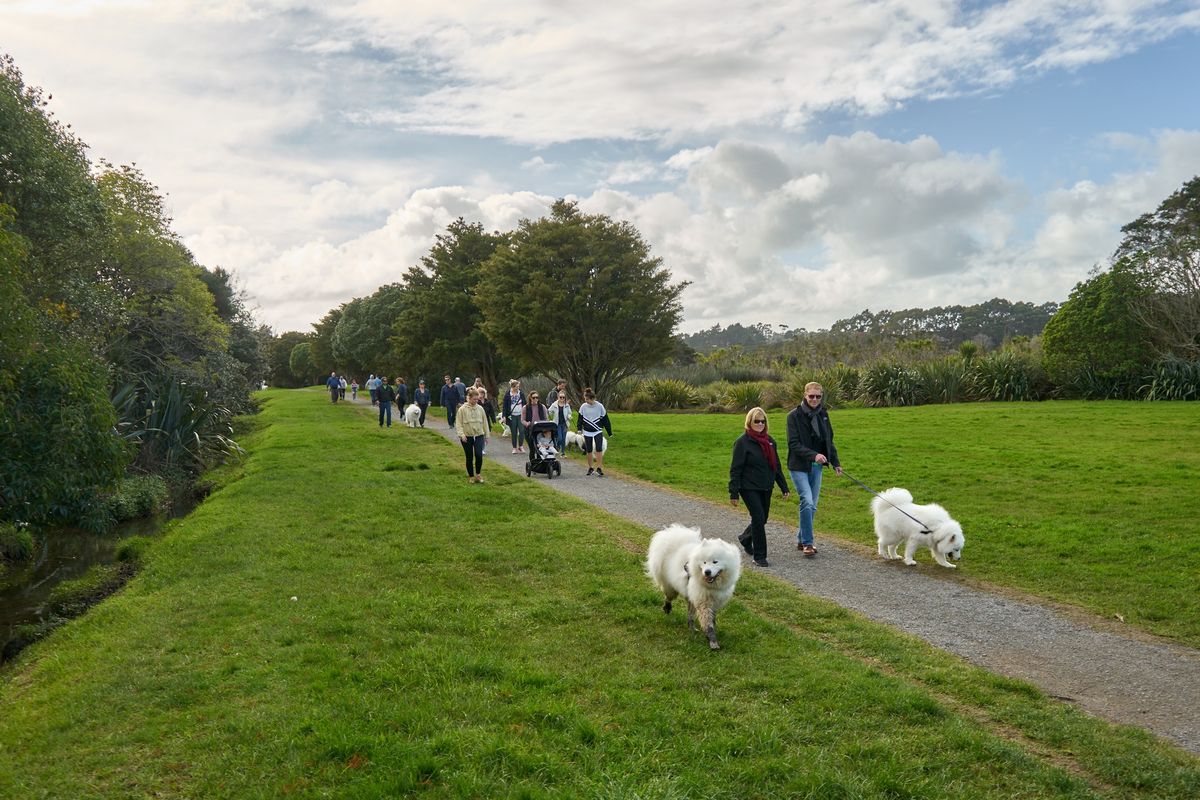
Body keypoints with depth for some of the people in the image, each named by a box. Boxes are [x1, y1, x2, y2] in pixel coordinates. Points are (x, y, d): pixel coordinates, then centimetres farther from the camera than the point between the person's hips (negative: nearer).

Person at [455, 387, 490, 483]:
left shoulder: (480, 408, 5)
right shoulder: (462, 409, -4)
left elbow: (485, 422, 11)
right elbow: (458, 423, -6)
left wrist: (486, 436, 12)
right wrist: (461, 434, -19)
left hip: (479, 436, 1)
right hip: (467, 437, -1)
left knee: (479, 455, -16)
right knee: (469, 458, 5)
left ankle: (478, 474, 2)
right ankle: (471, 476, 20)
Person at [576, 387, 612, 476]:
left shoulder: (600, 406, -8)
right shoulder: (583, 406, -3)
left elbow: (605, 420, -2)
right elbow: (580, 419, 3)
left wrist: (609, 432, 0)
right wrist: (579, 428, -13)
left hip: (598, 431, -2)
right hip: (587, 432, 2)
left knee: (599, 449, -13)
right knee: (589, 450, 9)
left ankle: (599, 468, -8)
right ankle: (590, 468, 22)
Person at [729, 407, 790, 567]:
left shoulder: (769, 441, 8)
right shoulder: (742, 442, -11)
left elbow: (777, 466, 15)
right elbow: (735, 470, -11)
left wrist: (784, 487, 13)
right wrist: (733, 493, -14)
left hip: (766, 488, 6)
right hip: (749, 488, -6)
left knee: (762, 519, 13)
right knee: (759, 518, -12)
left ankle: (745, 539, 42)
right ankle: (759, 556, 0)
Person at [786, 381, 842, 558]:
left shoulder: (823, 414, 7)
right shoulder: (795, 415, -10)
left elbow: (829, 440, 17)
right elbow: (794, 444, -16)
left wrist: (835, 462, 14)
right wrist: (813, 455, -27)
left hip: (816, 467, 6)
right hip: (799, 466, -6)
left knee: (812, 505, 9)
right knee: (807, 502, -16)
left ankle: (801, 540, 22)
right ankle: (807, 543, -7)